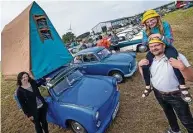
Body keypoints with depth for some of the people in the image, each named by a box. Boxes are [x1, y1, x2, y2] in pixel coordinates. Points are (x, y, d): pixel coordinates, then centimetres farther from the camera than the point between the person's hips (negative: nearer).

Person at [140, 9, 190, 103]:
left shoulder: (165, 25, -11)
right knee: (145, 66, -15)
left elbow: (170, 41, -17)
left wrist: (161, 37, -37)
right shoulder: (146, 31, 0)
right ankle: (148, 87, 6)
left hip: (167, 48, -3)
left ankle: (182, 86, -22)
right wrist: (149, 38, -30)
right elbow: (143, 43, -9)